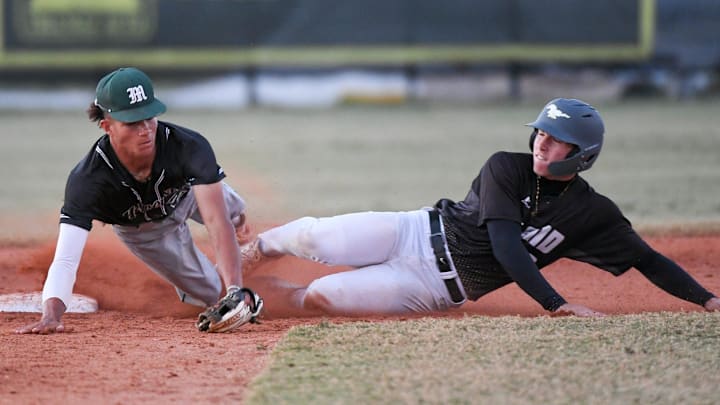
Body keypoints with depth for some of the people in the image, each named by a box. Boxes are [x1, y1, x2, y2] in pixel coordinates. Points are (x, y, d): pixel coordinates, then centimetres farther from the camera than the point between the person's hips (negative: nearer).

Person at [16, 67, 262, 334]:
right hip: (140, 229, -1)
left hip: (189, 193, 1)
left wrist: (235, 290, -61)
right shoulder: (88, 179, -45)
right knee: (207, 293, 7)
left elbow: (217, 221, -48)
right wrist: (51, 315, -69)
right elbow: (65, 260, -50)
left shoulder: (190, 147, -44)